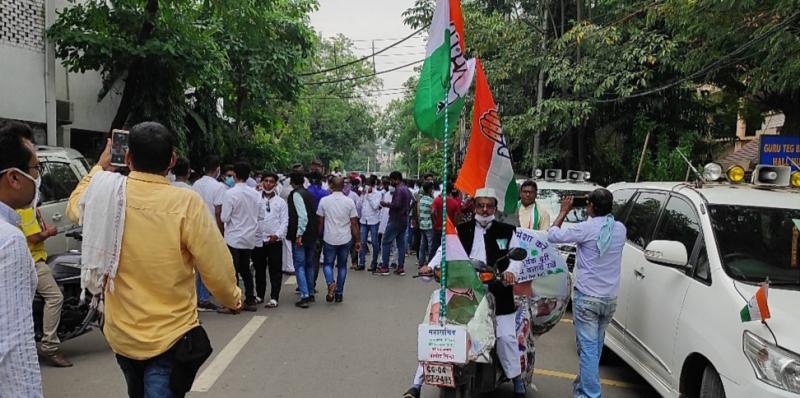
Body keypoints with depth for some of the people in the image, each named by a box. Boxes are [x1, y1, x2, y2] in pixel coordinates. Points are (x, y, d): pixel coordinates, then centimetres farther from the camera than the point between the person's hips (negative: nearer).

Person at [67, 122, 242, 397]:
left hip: (120, 334, 6)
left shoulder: (104, 193, -8)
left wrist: (100, 167, 26)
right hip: (170, 338, -6)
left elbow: (75, 207, 17)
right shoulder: (186, 203, -22)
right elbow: (216, 267, -16)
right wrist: (232, 298, 2)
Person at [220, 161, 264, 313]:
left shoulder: (230, 193, -15)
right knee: (245, 270, 16)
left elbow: (224, 218, -16)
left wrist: (234, 217, 5)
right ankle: (250, 301, 19)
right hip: (250, 238, 5)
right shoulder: (255, 194, 0)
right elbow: (262, 216, 5)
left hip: (234, 238, -5)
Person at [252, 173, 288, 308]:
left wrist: (278, 234, -13)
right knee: (259, 269, 13)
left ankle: (274, 297, 3)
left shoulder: (281, 202, 5)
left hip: (275, 240, -1)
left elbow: (284, 221, 0)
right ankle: (259, 295, 26)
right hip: (258, 239, 1)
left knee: (275, 270, -1)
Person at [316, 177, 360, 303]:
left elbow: (320, 221, 0)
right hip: (345, 239, 1)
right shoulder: (349, 201, -5)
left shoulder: (324, 200, -5)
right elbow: (354, 223, -3)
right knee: (342, 266, 14)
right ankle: (339, 293, 17)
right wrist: (358, 240, 5)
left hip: (329, 239, -1)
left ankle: (330, 283, -13)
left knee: (328, 264, 14)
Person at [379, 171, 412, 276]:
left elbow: (396, 204, -23)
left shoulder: (398, 190, -14)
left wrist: (385, 204, -11)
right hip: (404, 221, 9)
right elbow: (409, 205, 19)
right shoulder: (407, 190, 15)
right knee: (401, 243, 9)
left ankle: (385, 267, -1)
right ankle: (401, 267, 9)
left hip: (395, 220, -9)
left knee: (386, 242, -1)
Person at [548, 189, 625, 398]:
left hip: (587, 297, -6)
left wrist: (563, 212, 5)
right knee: (595, 347, 19)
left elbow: (553, 235, -8)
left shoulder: (586, 228, -16)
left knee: (588, 348, -2)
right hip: (610, 299, 6)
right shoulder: (620, 229, 2)